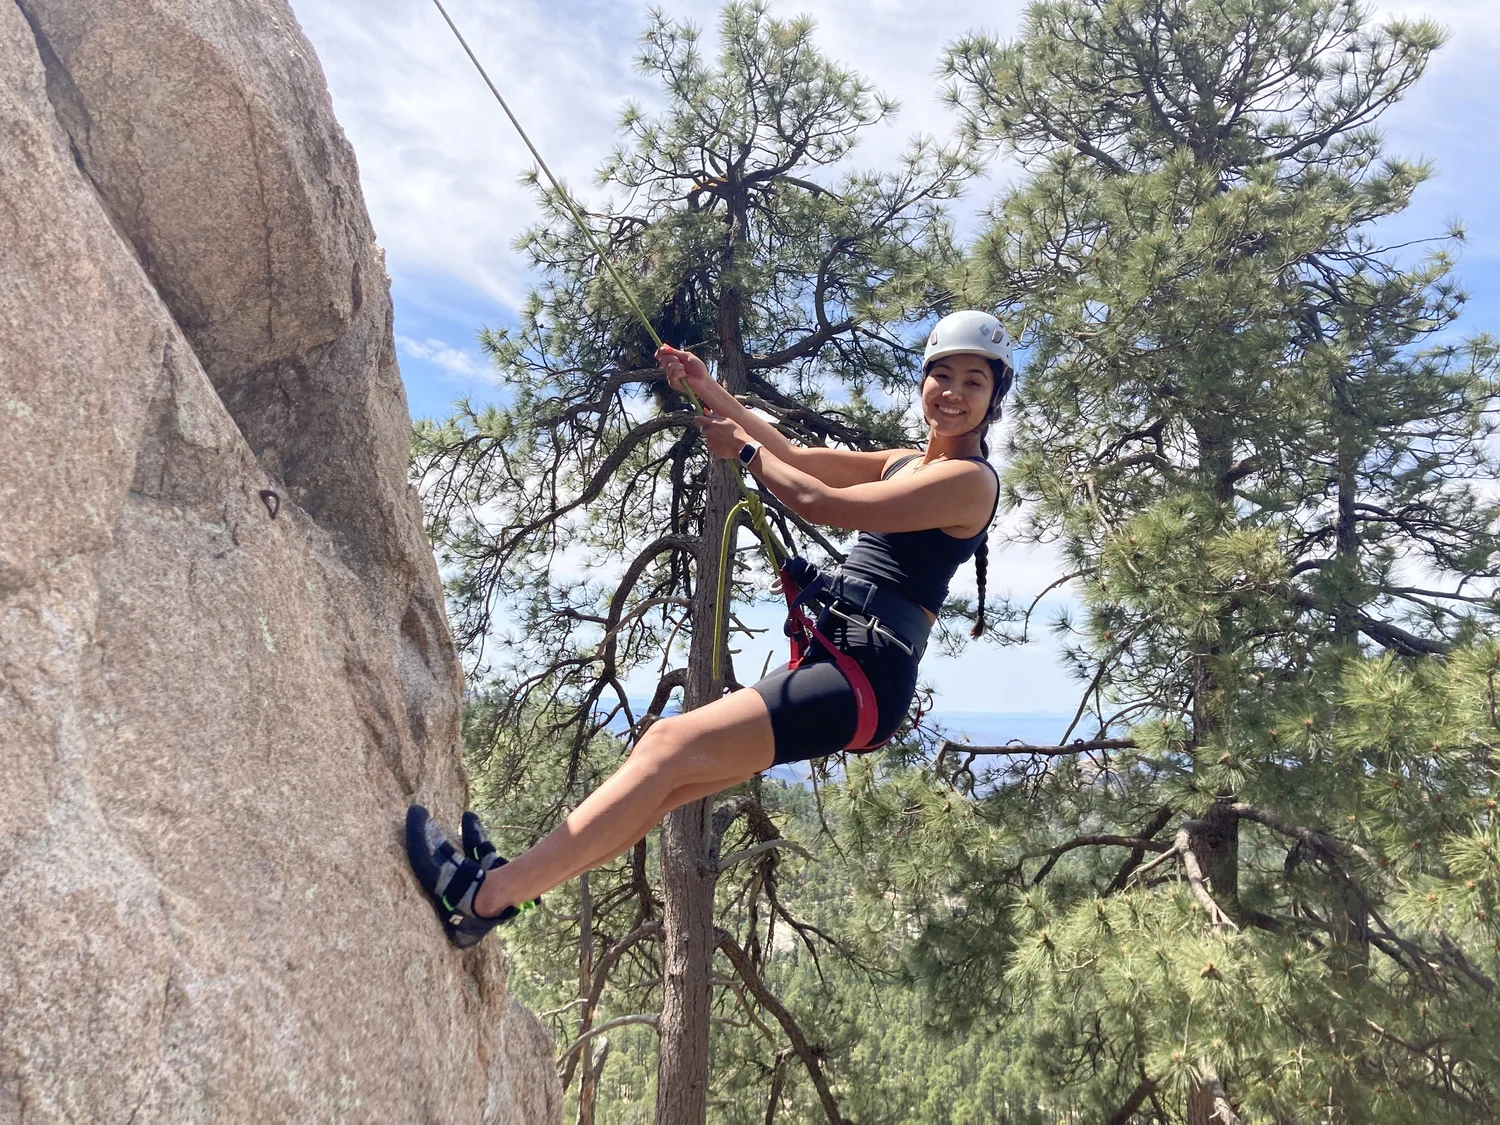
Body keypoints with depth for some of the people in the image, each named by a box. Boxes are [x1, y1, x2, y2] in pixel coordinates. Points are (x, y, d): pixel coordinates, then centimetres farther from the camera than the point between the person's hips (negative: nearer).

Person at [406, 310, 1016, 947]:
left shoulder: (969, 479, -8)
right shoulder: (907, 464, 21)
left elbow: (818, 502, -13)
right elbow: (794, 456, 23)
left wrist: (742, 449, 2)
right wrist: (708, 390, 19)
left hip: (865, 678, -9)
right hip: (829, 664, 9)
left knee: (671, 745, -18)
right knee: (666, 782, 2)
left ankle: (488, 896, -17)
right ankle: (515, 881, 5)